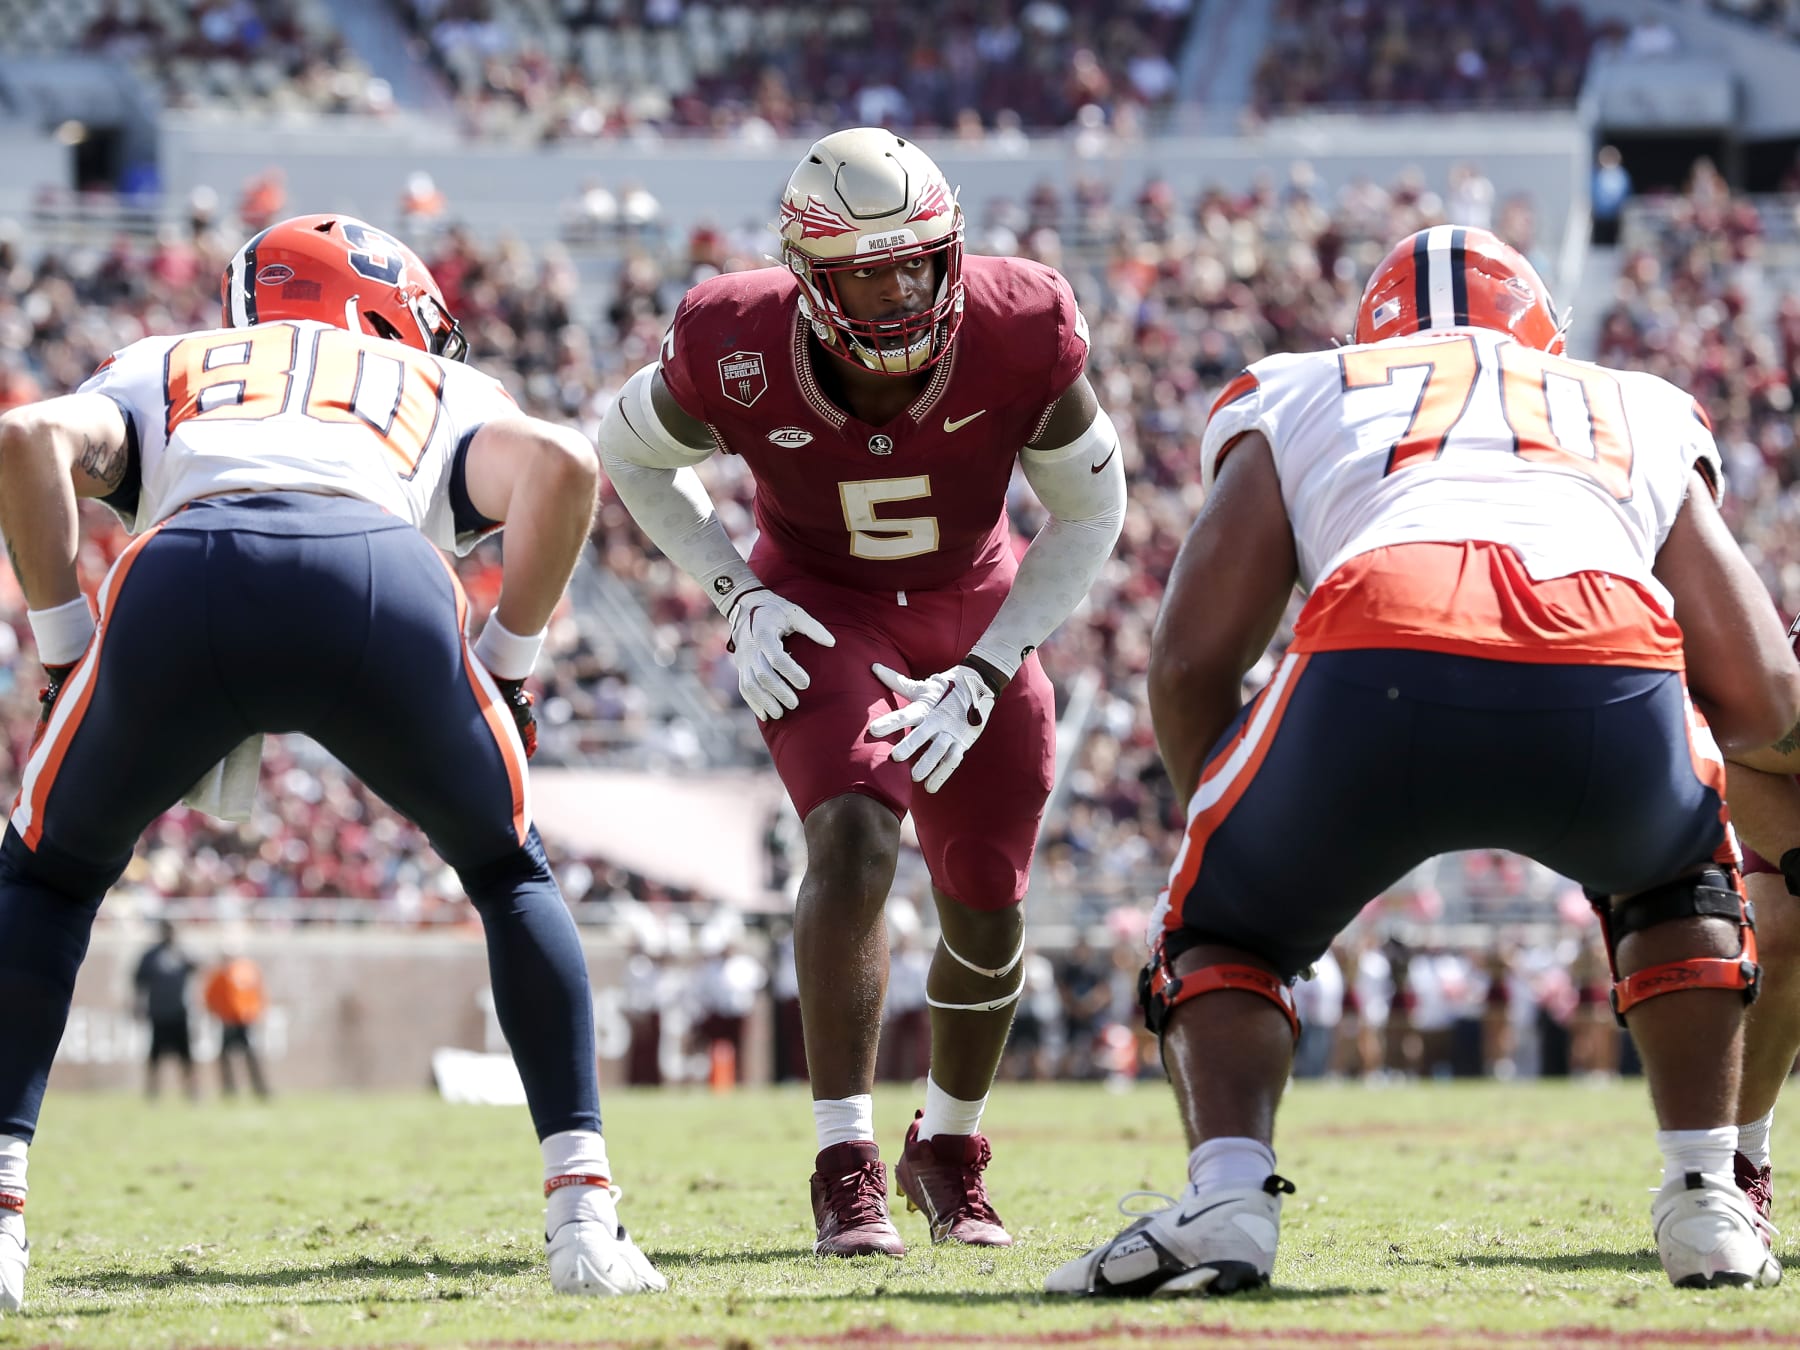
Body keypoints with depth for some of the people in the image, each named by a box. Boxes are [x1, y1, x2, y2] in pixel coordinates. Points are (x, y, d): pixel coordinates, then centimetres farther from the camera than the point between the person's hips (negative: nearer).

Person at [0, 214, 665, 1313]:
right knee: (510, 872, 29)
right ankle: (586, 1213, 19)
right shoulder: (446, 395, 37)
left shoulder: (164, 370, 39)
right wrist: (511, 672, 23)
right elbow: (560, 466, 14)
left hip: (181, 583, 0)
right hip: (384, 583, 0)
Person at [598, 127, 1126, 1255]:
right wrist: (739, 597, -13)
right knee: (856, 832, -28)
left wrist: (984, 675, -17)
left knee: (987, 906, 8)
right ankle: (847, 1167, -23)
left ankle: (950, 1150, 34)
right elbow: (633, 452, -4)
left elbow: (1091, 510, -11)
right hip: (820, 613, -2)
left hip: (975, 616, 2)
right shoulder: (737, 353, -28)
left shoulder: (1021, 334, -28)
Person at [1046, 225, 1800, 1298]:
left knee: (1226, 925, 27)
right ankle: (1707, 1200, 23)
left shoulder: (1296, 400, 34)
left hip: (1381, 666, -2)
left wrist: (1223, 828, 39)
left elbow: (1191, 662, 21)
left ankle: (1227, 1192, 3)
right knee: (1680, 882, 37)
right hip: (1612, 682, 2)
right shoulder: (1648, 419, 39)